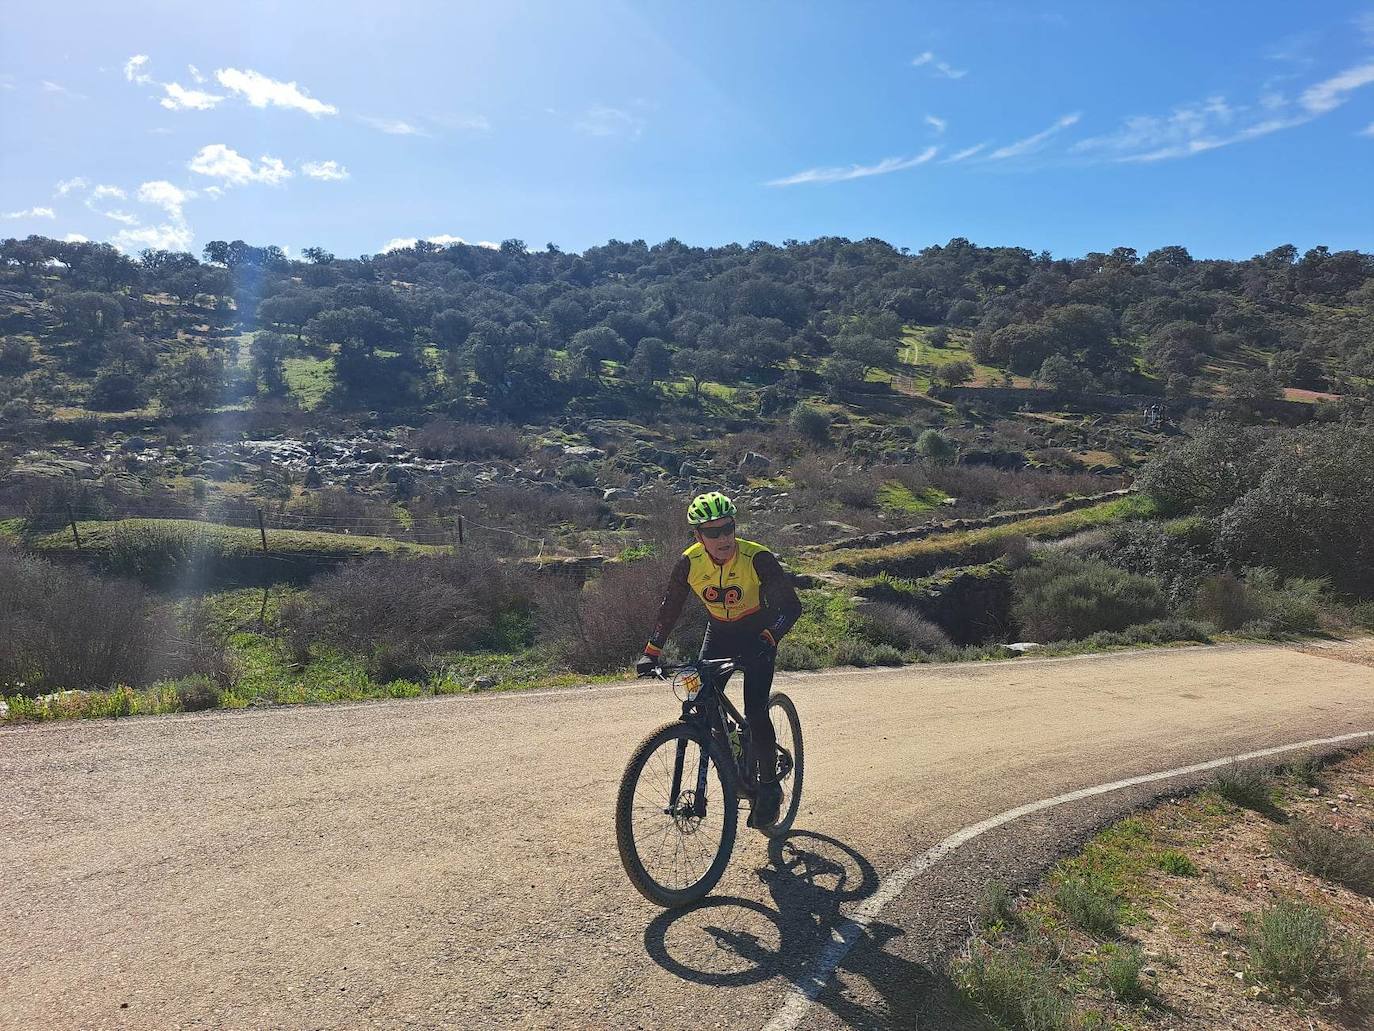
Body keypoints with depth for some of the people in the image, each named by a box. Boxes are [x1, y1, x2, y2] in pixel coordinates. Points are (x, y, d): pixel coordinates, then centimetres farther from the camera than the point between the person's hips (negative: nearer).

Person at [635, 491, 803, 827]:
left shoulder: (757, 558, -28)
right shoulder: (690, 562, -18)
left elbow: (791, 606, -30)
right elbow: (669, 608, -7)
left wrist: (766, 642, -46)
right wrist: (651, 652, -14)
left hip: (758, 635, -4)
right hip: (719, 632, 4)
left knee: (755, 713, -15)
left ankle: (769, 787, 5)